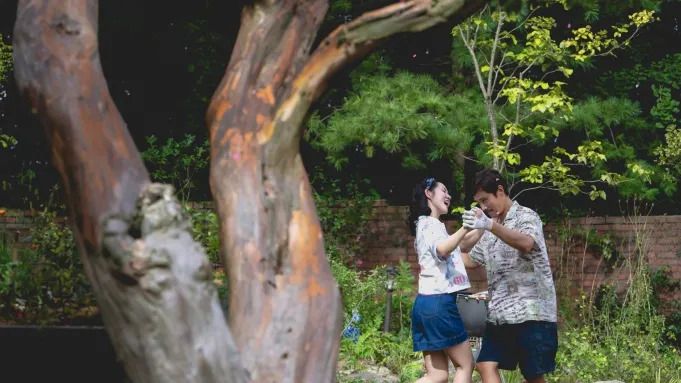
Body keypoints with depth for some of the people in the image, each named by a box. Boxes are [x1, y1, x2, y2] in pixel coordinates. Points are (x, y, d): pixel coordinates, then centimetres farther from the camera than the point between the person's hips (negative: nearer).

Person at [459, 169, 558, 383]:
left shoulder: (526, 217, -5)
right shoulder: (490, 227, 19)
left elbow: (526, 243, -28)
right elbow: (471, 260, 28)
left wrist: (490, 225, -41)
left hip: (531, 311, -7)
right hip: (500, 313, 7)